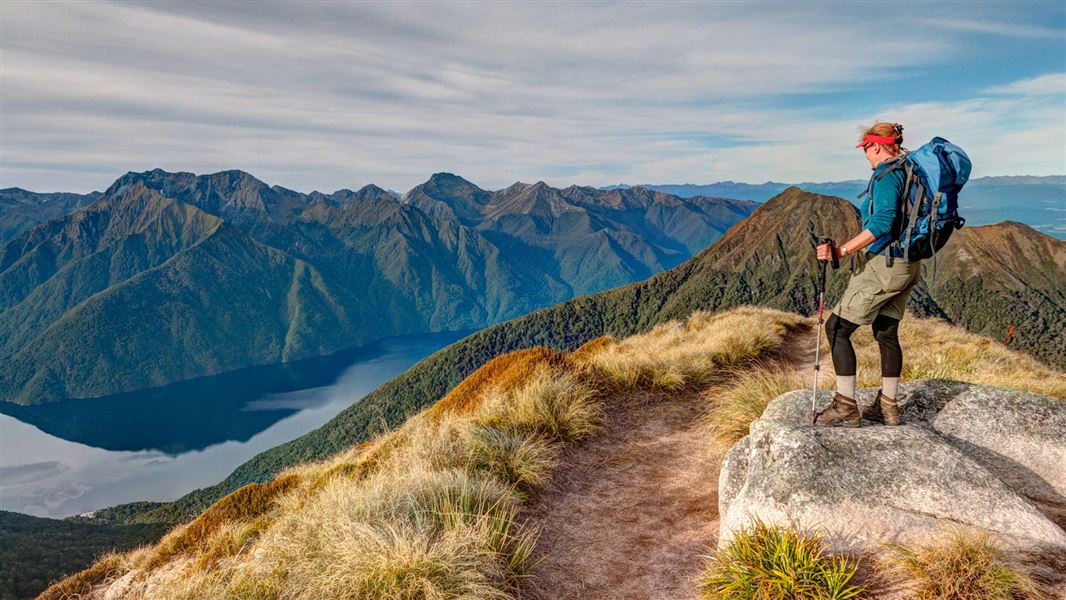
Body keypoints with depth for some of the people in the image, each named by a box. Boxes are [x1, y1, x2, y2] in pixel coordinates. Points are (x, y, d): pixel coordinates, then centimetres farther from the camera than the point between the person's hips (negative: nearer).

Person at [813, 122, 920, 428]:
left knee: (836, 328, -5)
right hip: (908, 265, 10)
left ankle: (846, 407, -3)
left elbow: (882, 222, -27)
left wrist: (841, 251, -29)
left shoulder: (886, 175, -15)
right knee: (886, 332, 17)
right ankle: (888, 406, 24)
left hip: (886, 266, -10)